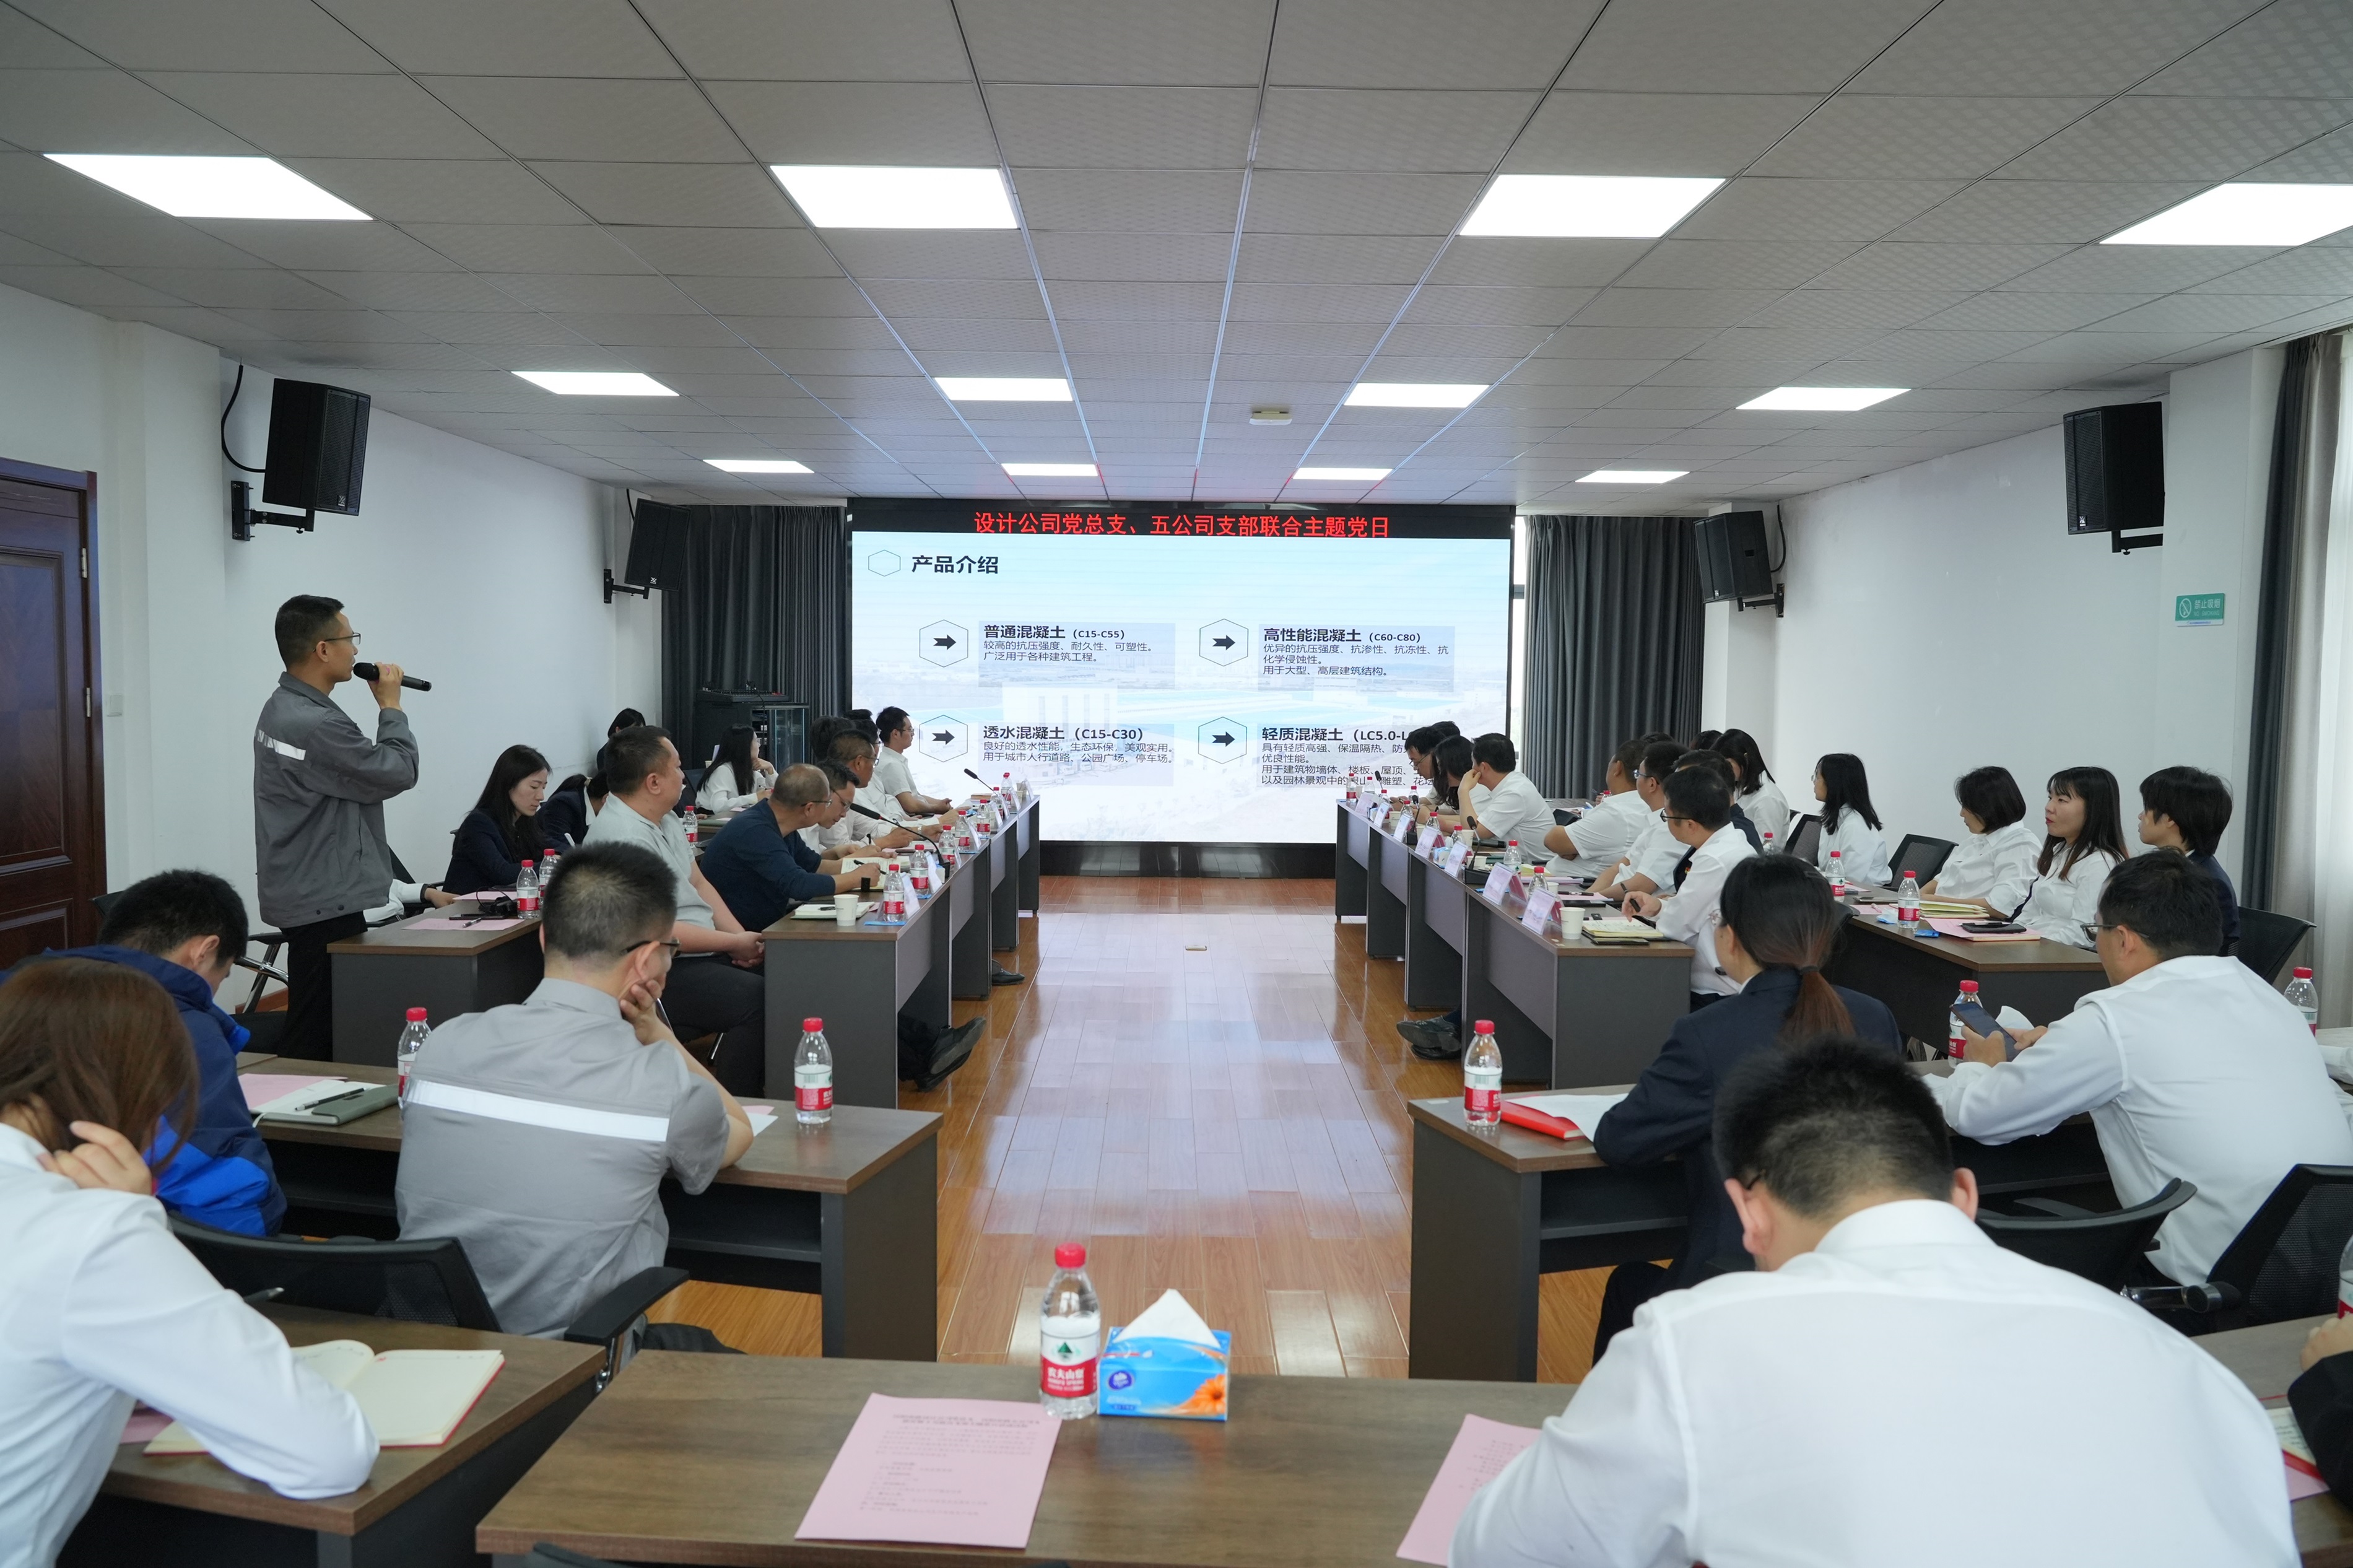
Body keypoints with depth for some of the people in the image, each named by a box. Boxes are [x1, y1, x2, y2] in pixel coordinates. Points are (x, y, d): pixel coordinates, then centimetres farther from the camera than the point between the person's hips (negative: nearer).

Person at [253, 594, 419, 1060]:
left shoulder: (281, 707, 12)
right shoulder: (316, 724, -23)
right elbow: (397, 773, -14)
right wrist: (391, 706, -4)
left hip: (306, 895, 11)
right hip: (325, 902, -11)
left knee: (312, 1027, 16)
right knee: (314, 1040, -5)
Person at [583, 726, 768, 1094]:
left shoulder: (664, 818, 13)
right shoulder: (623, 838, -20)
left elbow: (697, 883, 16)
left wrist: (741, 936, 1)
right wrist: (736, 943, -13)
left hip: (697, 953, 10)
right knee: (755, 999, -26)